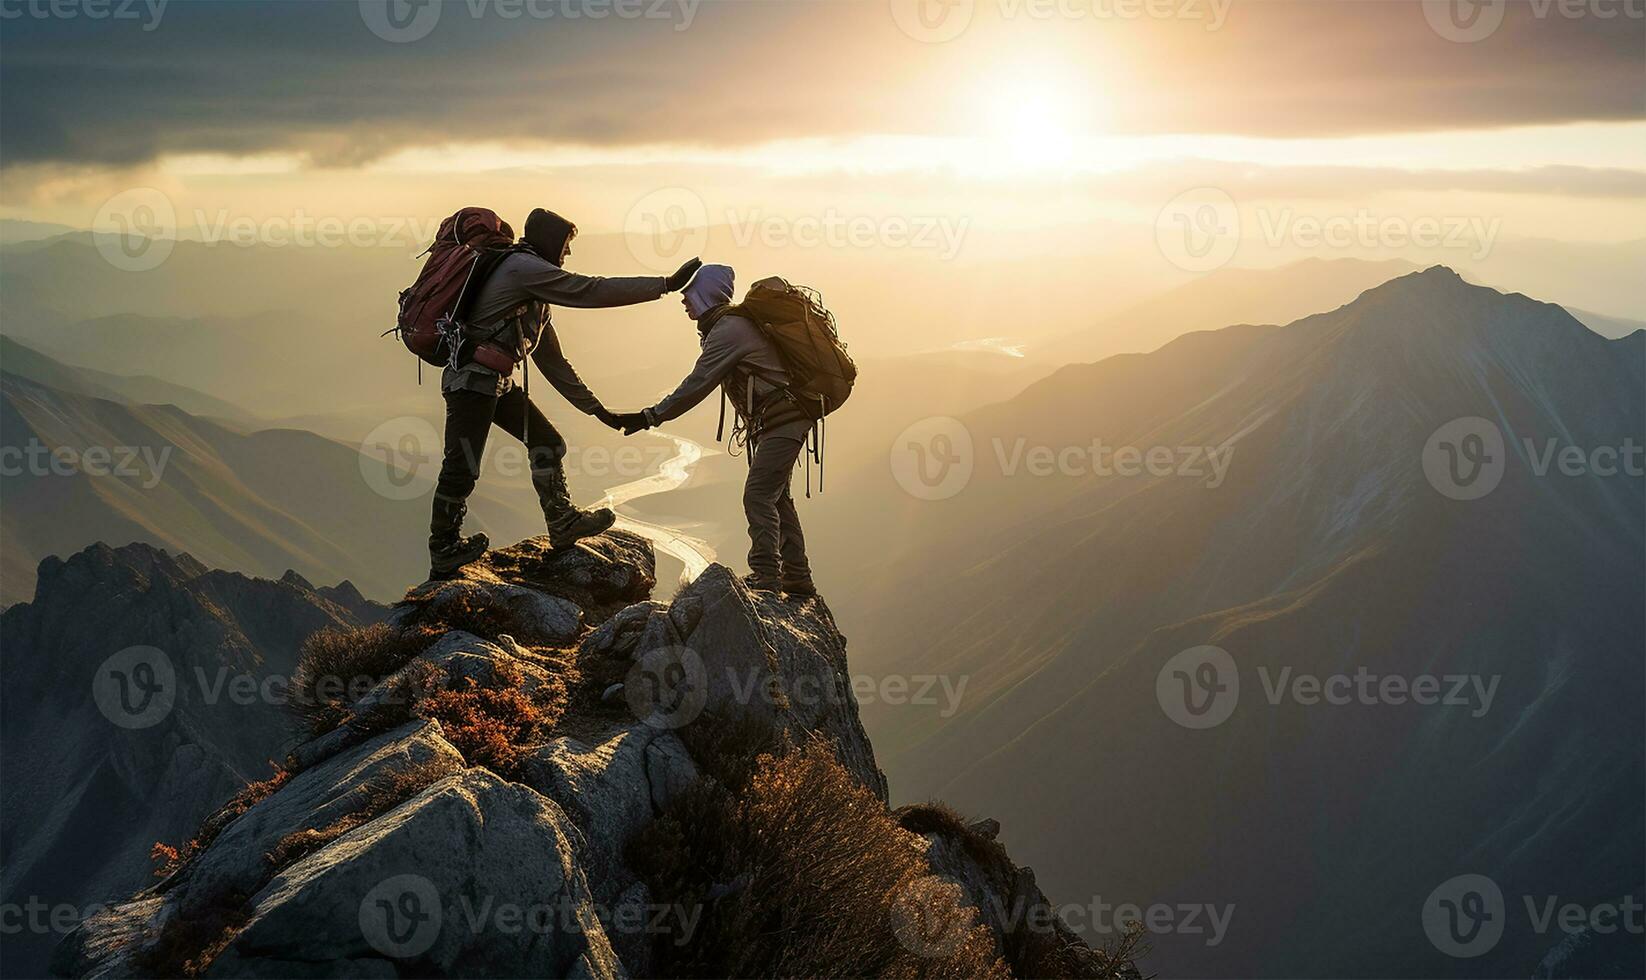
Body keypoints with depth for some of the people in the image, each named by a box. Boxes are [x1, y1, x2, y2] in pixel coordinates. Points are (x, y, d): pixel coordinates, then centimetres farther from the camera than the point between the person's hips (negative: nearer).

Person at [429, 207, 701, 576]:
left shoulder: (534, 287, 21)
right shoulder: (524, 267, -11)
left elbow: (550, 357, 26)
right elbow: (595, 291, -18)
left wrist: (593, 406, 27)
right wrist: (666, 284, -17)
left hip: (497, 382, 10)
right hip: (472, 380, -10)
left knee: (546, 443, 10)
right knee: (461, 468, -4)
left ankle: (563, 524, 17)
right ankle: (444, 555, 7)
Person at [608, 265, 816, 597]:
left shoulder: (727, 330, -16)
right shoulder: (736, 323, 15)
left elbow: (697, 385, -20)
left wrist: (650, 417, -18)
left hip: (781, 422, -11)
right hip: (786, 418, 11)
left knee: (758, 496, -14)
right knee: (776, 498, 14)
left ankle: (765, 576, -17)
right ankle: (797, 578, 18)